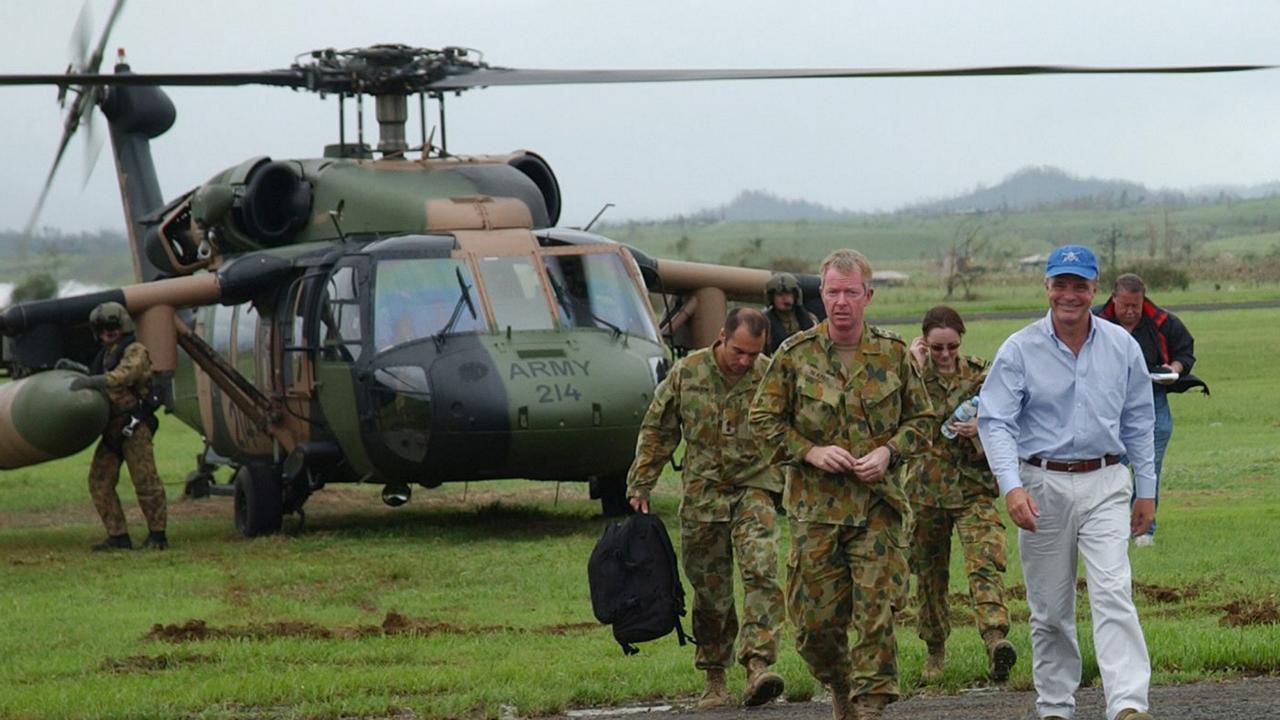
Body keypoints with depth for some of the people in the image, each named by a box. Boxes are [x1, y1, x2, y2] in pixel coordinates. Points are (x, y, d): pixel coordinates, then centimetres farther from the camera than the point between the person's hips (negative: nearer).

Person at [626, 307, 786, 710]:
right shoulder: (686, 373, -2)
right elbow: (657, 431, 7)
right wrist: (640, 485, 7)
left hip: (754, 488, -1)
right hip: (703, 493, 1)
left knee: (761, 572, -21)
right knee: (710, 591, 6)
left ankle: (758, 665, -28)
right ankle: (714, 679, 18)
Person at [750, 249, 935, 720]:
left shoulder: (893, 354, 4)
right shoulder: (795, 355, 1)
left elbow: (922, 420, 12)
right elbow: (764, 418, 5)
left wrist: (889, 451, -7)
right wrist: (811, 452, -8)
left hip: (879, 504, 0)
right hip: (815, 505, 0)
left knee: (876, 612, -8)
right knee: (815, 619, 4)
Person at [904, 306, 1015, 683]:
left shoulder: (979, 374, 1)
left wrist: (979, 429, -18)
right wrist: (917, 369, -16)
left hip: (973, 486, -1)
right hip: (926, 488, 1)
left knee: (985, 562, -20)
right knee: (930, 571, 11)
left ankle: (995, 640, -35)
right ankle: (936, 649, 29)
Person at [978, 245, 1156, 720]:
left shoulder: (1122, 347, 5)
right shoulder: (1020, 350, -3)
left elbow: (1138, 422, 14)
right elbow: (995, 421, -9)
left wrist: (1146, 489, 12)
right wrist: (1011, 486, -23)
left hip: (1104, 485, 0)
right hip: (1043, 486, 0)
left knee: (1113, 594, -14)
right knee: (1049, 609, 6)